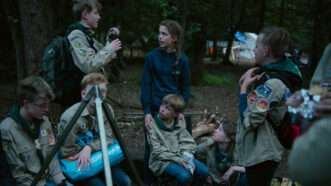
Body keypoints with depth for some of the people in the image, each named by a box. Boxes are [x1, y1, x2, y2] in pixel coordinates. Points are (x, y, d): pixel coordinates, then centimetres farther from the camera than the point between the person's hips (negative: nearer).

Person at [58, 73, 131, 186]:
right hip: (78, 163, -5)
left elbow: (108, 138, -9)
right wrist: (97, 145, -14)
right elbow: (65, 153, -20)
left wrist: (89, 148, -27)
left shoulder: (107, 110, -7)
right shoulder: (70, 117, -25)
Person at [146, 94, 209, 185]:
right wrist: (176, 159, -19)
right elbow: (157, 151, -11)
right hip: (162, 161, -4)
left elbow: (188, 142, 5)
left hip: (181, 157, 5)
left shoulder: (179, 123, 5)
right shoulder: (153, 125, -8)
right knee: (184, 175, -31)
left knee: (204, 171, -16)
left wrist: (186, 156, -16)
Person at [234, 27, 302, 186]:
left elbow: (248, 120, -25)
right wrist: (247, 82, -3)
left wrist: (244, 87, -15)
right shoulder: (276, 72, 6)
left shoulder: (272, 83, -24)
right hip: (259, 151, 10)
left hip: (261, 154, -10)